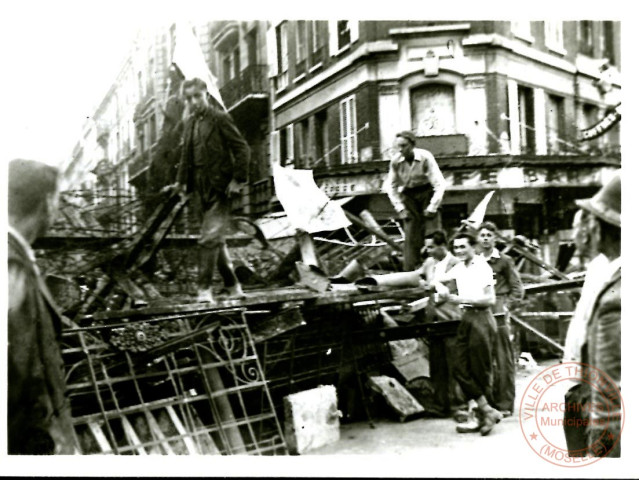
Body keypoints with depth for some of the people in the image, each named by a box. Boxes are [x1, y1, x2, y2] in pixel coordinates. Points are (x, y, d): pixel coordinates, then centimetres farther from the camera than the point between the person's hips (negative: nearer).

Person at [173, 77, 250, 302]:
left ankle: (204, 288, -6)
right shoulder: (190, 123, 14)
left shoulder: (219, 118, -6)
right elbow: (186, 154, 20)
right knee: (217, 240, 13)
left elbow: (242, 148, -9)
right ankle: (232, 285, 25)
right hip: (201, 190, 7)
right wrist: (182, 180, 9)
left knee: (209, 238, -12)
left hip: (220, 189, -7)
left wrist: (238, 179, -14)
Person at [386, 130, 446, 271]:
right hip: (408, 195, 2)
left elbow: (440, 184, -17)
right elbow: (391, 187, 3)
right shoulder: (396, 161, -11)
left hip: (427, 193, -2)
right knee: (411, 235, -6)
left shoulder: (425, 157, -19)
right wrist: (400, 208, -5)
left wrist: (432, 208, -19)